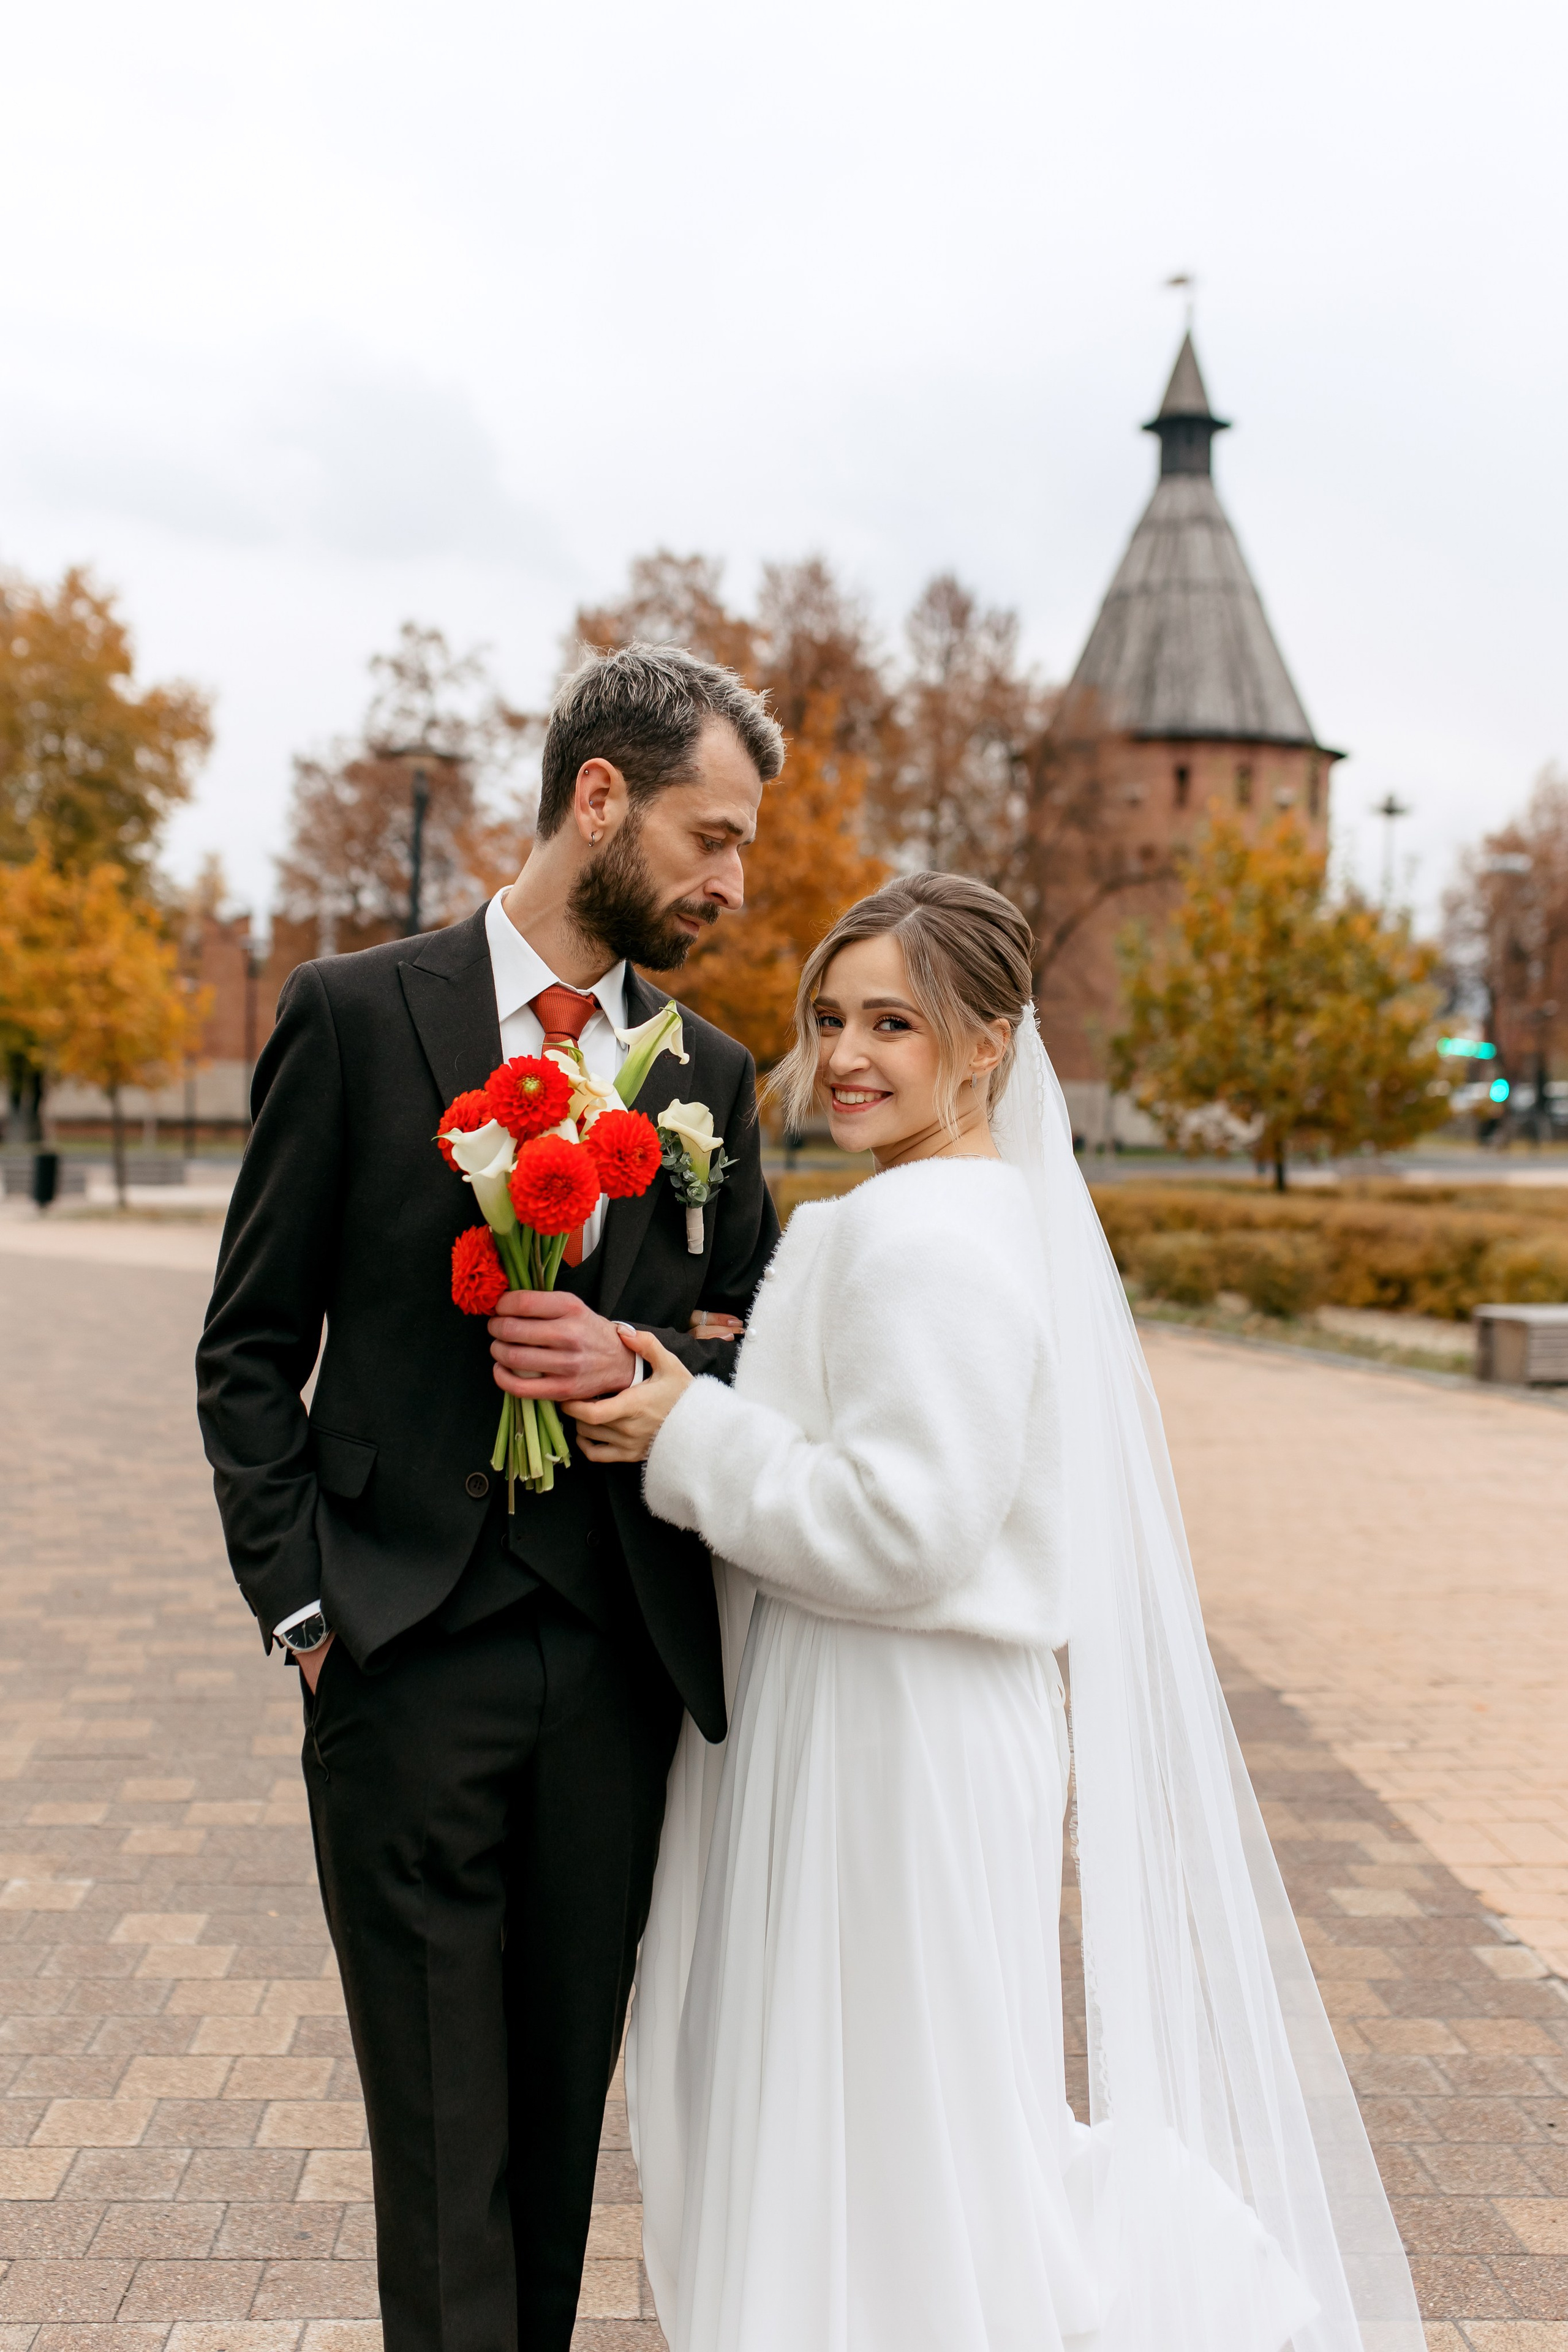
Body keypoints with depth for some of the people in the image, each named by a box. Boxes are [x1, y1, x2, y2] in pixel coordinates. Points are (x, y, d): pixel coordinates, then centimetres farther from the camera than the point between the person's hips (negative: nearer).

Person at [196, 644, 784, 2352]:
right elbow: (251, 1351, 0)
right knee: (444, 2137, 4)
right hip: (409, 1664, -3)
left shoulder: (708, 1075, 9)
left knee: (563, 2114, 14)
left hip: (622, 1664, 4)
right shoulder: (355, 1016, -2)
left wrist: (640, 1362, -9)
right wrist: (303, 1607, -7)